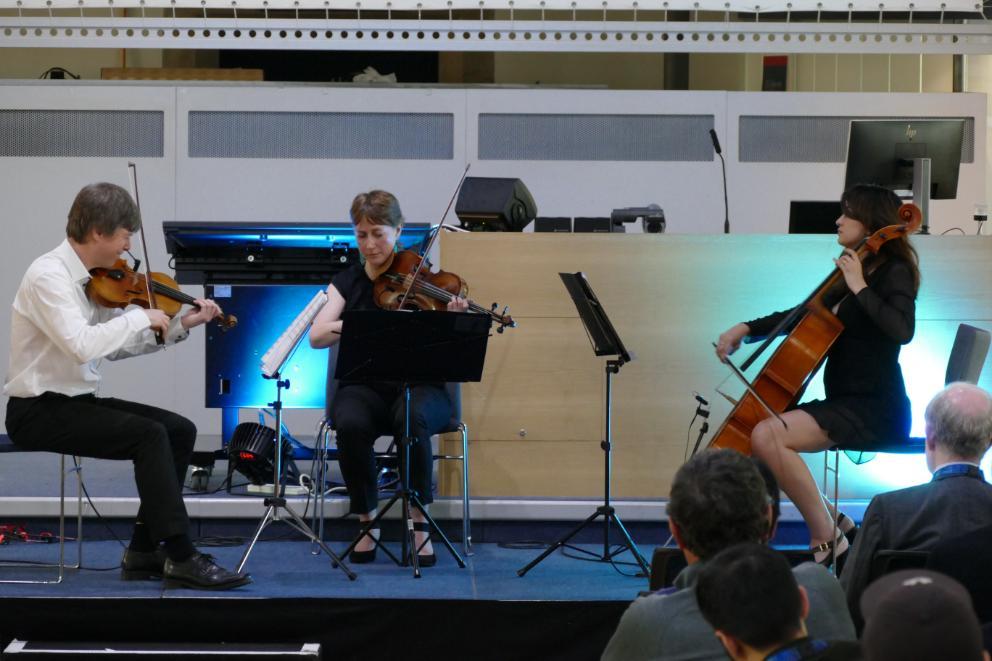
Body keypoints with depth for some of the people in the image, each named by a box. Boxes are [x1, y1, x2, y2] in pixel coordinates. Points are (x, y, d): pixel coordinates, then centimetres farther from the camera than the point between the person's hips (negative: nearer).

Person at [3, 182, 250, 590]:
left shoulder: (96, 281, 8)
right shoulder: (49, 275, -19)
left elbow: (116, 346, 15)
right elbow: (81, 345, -32)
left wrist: (181, 326, 8)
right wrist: (141, 317, -22)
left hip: (78, 401, 9)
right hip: (39, 410, -9)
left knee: (180, 430, 1)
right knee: (149, 435, -24)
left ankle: (144, 551, 4)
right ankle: (181, 558, -20)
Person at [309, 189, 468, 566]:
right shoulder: (347, 282, 9)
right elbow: (316, 336, -7)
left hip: (417, 384, -1)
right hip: (364, 387, 1)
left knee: (412, 417, -37)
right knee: (351, 424, -34)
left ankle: (419, 522, -22)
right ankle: (367, 521, -13)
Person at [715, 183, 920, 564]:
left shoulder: (894, 273, -8)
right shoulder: (849, 276, 17)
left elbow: (902, 329, -28)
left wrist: (860, 288, -20)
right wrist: (747, 329, 10)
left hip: (873, 409, -10)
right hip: (845, 403, 10)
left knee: (766, 435, -27)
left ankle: (826, 538, -19)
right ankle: (832, 523, 5)